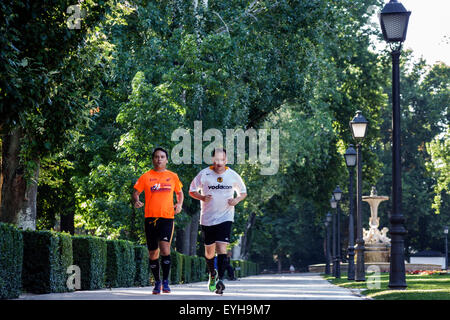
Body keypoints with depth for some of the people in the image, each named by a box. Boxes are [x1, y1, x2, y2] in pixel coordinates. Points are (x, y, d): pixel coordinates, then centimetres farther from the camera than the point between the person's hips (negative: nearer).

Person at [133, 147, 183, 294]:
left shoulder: (172, 176, 10)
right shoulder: (146, 176, 7)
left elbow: (179, 193, 22)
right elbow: (136, 192, 8)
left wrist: (179, 204, 3)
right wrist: (136, 201, -14)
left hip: (167, 217, -1)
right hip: (150, 217, 1)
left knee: (165, 248, -18)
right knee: (153, 252, 5)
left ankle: (166, 281, -7)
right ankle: (157, 282, 19)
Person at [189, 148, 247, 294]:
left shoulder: (233, 175, 1)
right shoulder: (204, 174, -3)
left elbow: (243, 192, 15)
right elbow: (192, 191, 6)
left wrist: (237, 200, -7)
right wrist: (202, 197, -14)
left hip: (225, 217, -1)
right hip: (207, 218, 1)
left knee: (221, 248, -16)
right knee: (209, 251, 10)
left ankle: (220, 280, -18)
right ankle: (212, 273, 37)